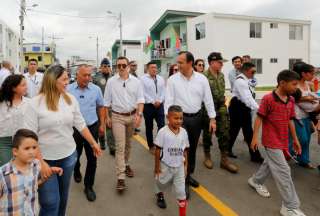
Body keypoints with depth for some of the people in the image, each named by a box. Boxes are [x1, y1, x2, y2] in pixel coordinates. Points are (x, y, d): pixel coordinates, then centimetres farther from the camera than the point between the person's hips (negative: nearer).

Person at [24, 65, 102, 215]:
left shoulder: (70, 99, -2)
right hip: (46, 158, -4)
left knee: (63, 196, 20)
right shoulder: (35, 103, -14)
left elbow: (80, 124, 6)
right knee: (50, 202, 3)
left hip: (68, 155, 4)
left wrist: (93, 143, 9)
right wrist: (40, 162, -17)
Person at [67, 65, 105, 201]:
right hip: (74, 129, 0)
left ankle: (89, 186, 20)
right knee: (75, 155, 21)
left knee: (92, 158, 3)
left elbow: (101, 107, 7)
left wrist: (102, 124, 6)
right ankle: (76, 171, 53)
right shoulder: (68, 90, -5)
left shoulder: (96, 89, -2)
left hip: (92, 127, 0)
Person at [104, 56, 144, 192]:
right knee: (120, 146, -7)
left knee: (128, 144, 16)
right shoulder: (111, 81, -1)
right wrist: (107, 117, 4)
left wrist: (139, 114, -14)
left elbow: (140, 99, -2)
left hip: (132, 116, 2)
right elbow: (107, 101, 4)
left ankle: (126, 164, 38)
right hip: (117, 117, -2)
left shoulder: (136, 81, 1)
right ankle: (120, 177, -6)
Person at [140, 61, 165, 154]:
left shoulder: (161, 79, 10)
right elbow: (144, 93, -10)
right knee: (149, 127, 8)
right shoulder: (143, 79, -4)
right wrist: (153, 102, -13)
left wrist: (159, 101, -8)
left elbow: (163, 91, 6)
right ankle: (151, 146, 22)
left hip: (160, 105, 3)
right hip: (148, 106, -3)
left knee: (161, 125, -3)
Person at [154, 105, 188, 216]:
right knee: (161, 182, 25)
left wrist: (185, 165, 5)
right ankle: (159, 194, 60)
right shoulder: (163, 132, -21)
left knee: (181, 190, 6)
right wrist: (157, 166, -9)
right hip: (166, 165, -2)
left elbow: (185, 151, 1)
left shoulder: (183, 132, -8)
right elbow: (158, 150, -14)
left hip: (179, 166, 2)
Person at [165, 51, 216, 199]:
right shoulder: (173, 79, -6)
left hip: (197, 117, 3)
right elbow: (169, 101, -7)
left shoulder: (202, 79, -1)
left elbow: (208, 99, 2)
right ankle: (184, 182, 10)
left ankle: (188, 175, 35)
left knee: (192, 148, 15)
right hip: (180, 118, -3)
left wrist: (212, 119, 1)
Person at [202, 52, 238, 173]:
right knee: (207, 134, 9)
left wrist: (223, 99, 13)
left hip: (221, 108, 6)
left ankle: (224, 159, 15)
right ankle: (207, 157, 27)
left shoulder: (221, 75, 8)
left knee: (224, 133, 5)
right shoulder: (204, 76, -15)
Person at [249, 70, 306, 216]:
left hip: (283, 140, 8)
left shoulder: (291, 100, 6)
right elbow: (259, 118, -13)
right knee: (283, 171, -5)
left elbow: (290, 120, 14)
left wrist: (295, 139, 17)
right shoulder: (268, 99, -16)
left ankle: (256, 181, 47)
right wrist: (255, 137, -16)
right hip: (271, 141, -8)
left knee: (270, 163, 22)